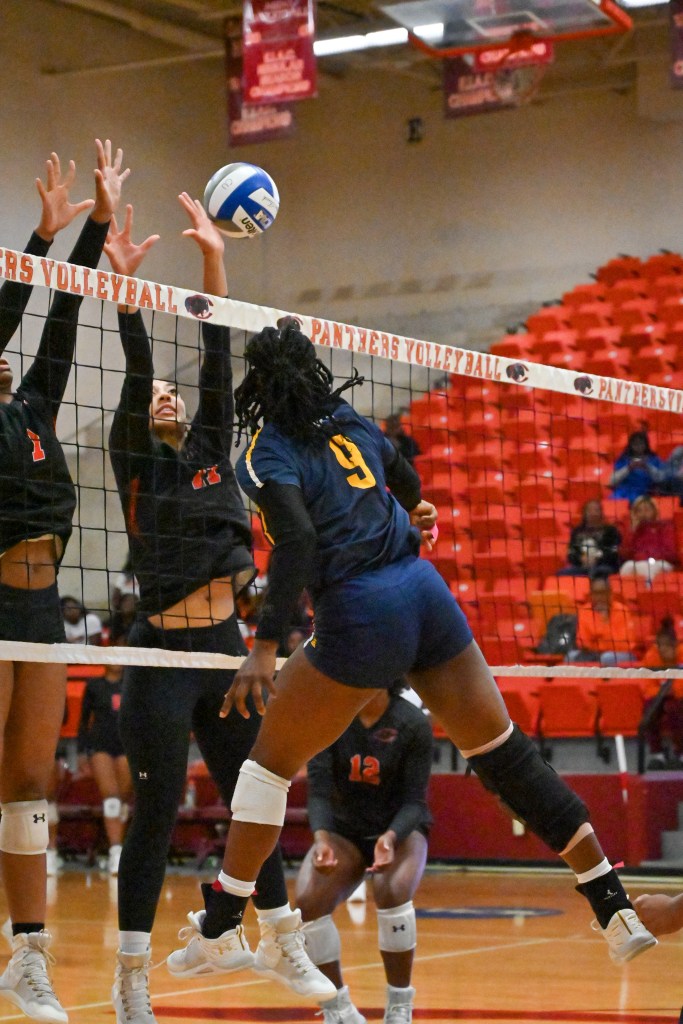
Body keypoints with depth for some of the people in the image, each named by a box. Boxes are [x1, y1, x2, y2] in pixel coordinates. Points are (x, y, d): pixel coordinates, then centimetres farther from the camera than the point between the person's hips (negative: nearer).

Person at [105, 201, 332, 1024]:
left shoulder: (212, 449, 13)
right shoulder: (136, 462, 2)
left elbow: (217, 364, 4)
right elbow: (134, 377, -11)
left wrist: (214, 262, -3)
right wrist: (126, 289, -20)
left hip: (225, 647, 5)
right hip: (163, 655, -5)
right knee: (156, 814, -5)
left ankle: (279, 946, 22)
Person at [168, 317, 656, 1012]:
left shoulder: (267, 452, -3)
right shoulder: (350, 421, 15)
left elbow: (297, 542, -19)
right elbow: (406, 485, 31)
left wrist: (264, 648, -23)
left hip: (360, 613, -6)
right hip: (427, 592, 6)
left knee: (271, 760, 12)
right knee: (505, 755, 11)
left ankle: (222, 928, 13)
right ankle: (618, 915, 10)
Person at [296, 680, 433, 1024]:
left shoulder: (413, 724, -16)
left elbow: (414, 799, -15)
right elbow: (318, 788, -15)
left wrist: (390, 838, -35)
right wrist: (321, 837, -34)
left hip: (400, 830, -2)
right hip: (343, 830, 2)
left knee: (392, 891, -35)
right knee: (308, 902, -25)